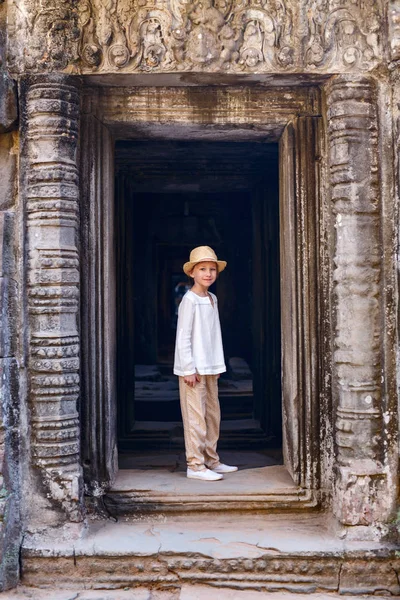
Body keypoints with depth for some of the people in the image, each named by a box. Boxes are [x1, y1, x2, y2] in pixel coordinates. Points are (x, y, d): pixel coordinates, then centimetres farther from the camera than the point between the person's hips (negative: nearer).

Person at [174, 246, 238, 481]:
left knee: (213, 414, 13)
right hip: (193, 369, -8)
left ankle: (211, 460, 23)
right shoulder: (189, 300, -12)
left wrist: (217, 365, 13)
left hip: (209, 368, 8)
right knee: (196, 416, -5)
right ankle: (195, 465, 2)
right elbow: (183, 337, -14)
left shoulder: (212, 299, 12)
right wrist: (188, 369, -16)